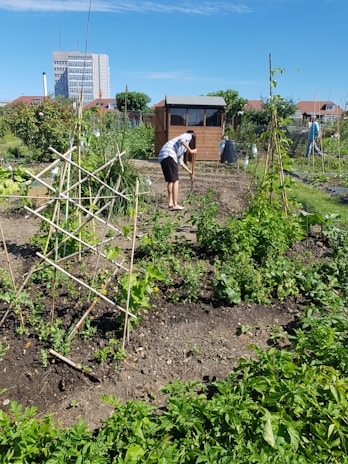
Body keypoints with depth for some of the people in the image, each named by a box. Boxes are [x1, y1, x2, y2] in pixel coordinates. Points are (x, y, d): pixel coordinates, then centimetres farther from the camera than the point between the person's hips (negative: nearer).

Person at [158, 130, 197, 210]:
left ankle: (170, 203, 19)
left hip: (162, 157, 9)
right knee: (175, 180, -6)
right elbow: (181, 140, -13)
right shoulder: (188, 136, 12)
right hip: (168, 155, -9)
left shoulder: (184, 147, 34)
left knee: (170, 180, 17)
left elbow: (180, 162, 36)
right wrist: (190, 150, -7)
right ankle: (175, 205, -7)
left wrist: (190, 172, 40)